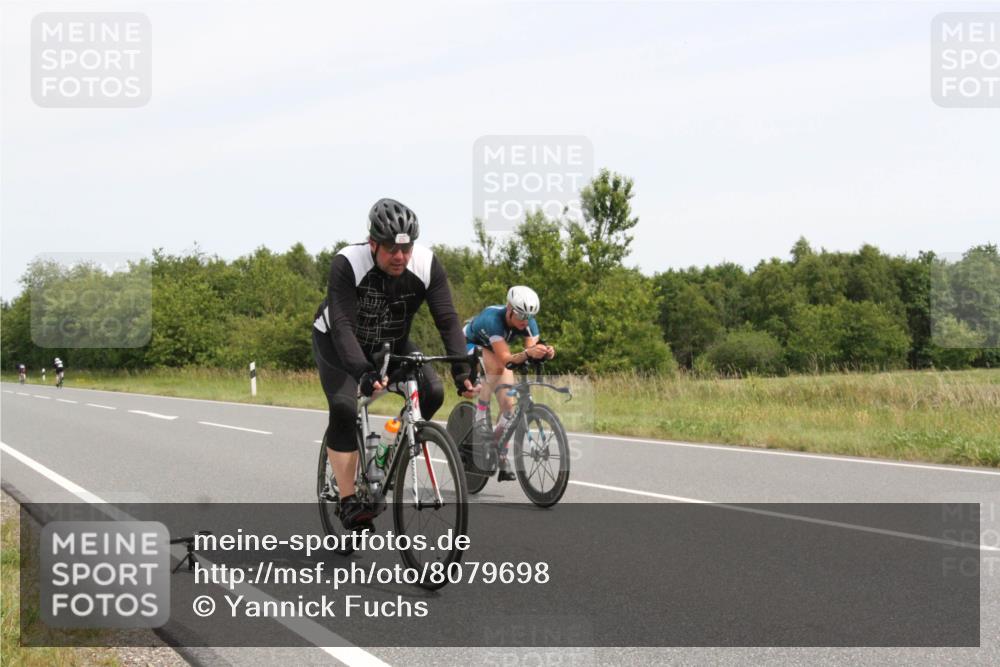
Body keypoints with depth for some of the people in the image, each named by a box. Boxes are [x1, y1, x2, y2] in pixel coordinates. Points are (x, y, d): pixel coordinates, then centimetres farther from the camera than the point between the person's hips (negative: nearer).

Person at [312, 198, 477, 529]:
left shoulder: (427, 264, -24)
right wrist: (363, 372, -55)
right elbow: (342, 325, -41)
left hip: (392, 343, 3)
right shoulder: (347, 263, -33)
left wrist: (461, 369, -40)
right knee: (344, 407, -27)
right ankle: (348, 501, -16)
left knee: (432, 392, -19)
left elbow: (447, 319, -26)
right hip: (337, 344, -3)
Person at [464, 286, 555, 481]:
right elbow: (505, 358, -46)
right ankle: (481, 419, -28)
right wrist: (528, 353, -63)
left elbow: (532, 354, -31)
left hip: (496, 351, 5)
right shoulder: (493, 318, -39)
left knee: (508, 404, -8)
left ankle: (501, 459, 4)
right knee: (496, 366, -37)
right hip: (471, 346, -5)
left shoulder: (529, 323, -24)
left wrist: (545, 353, -52)